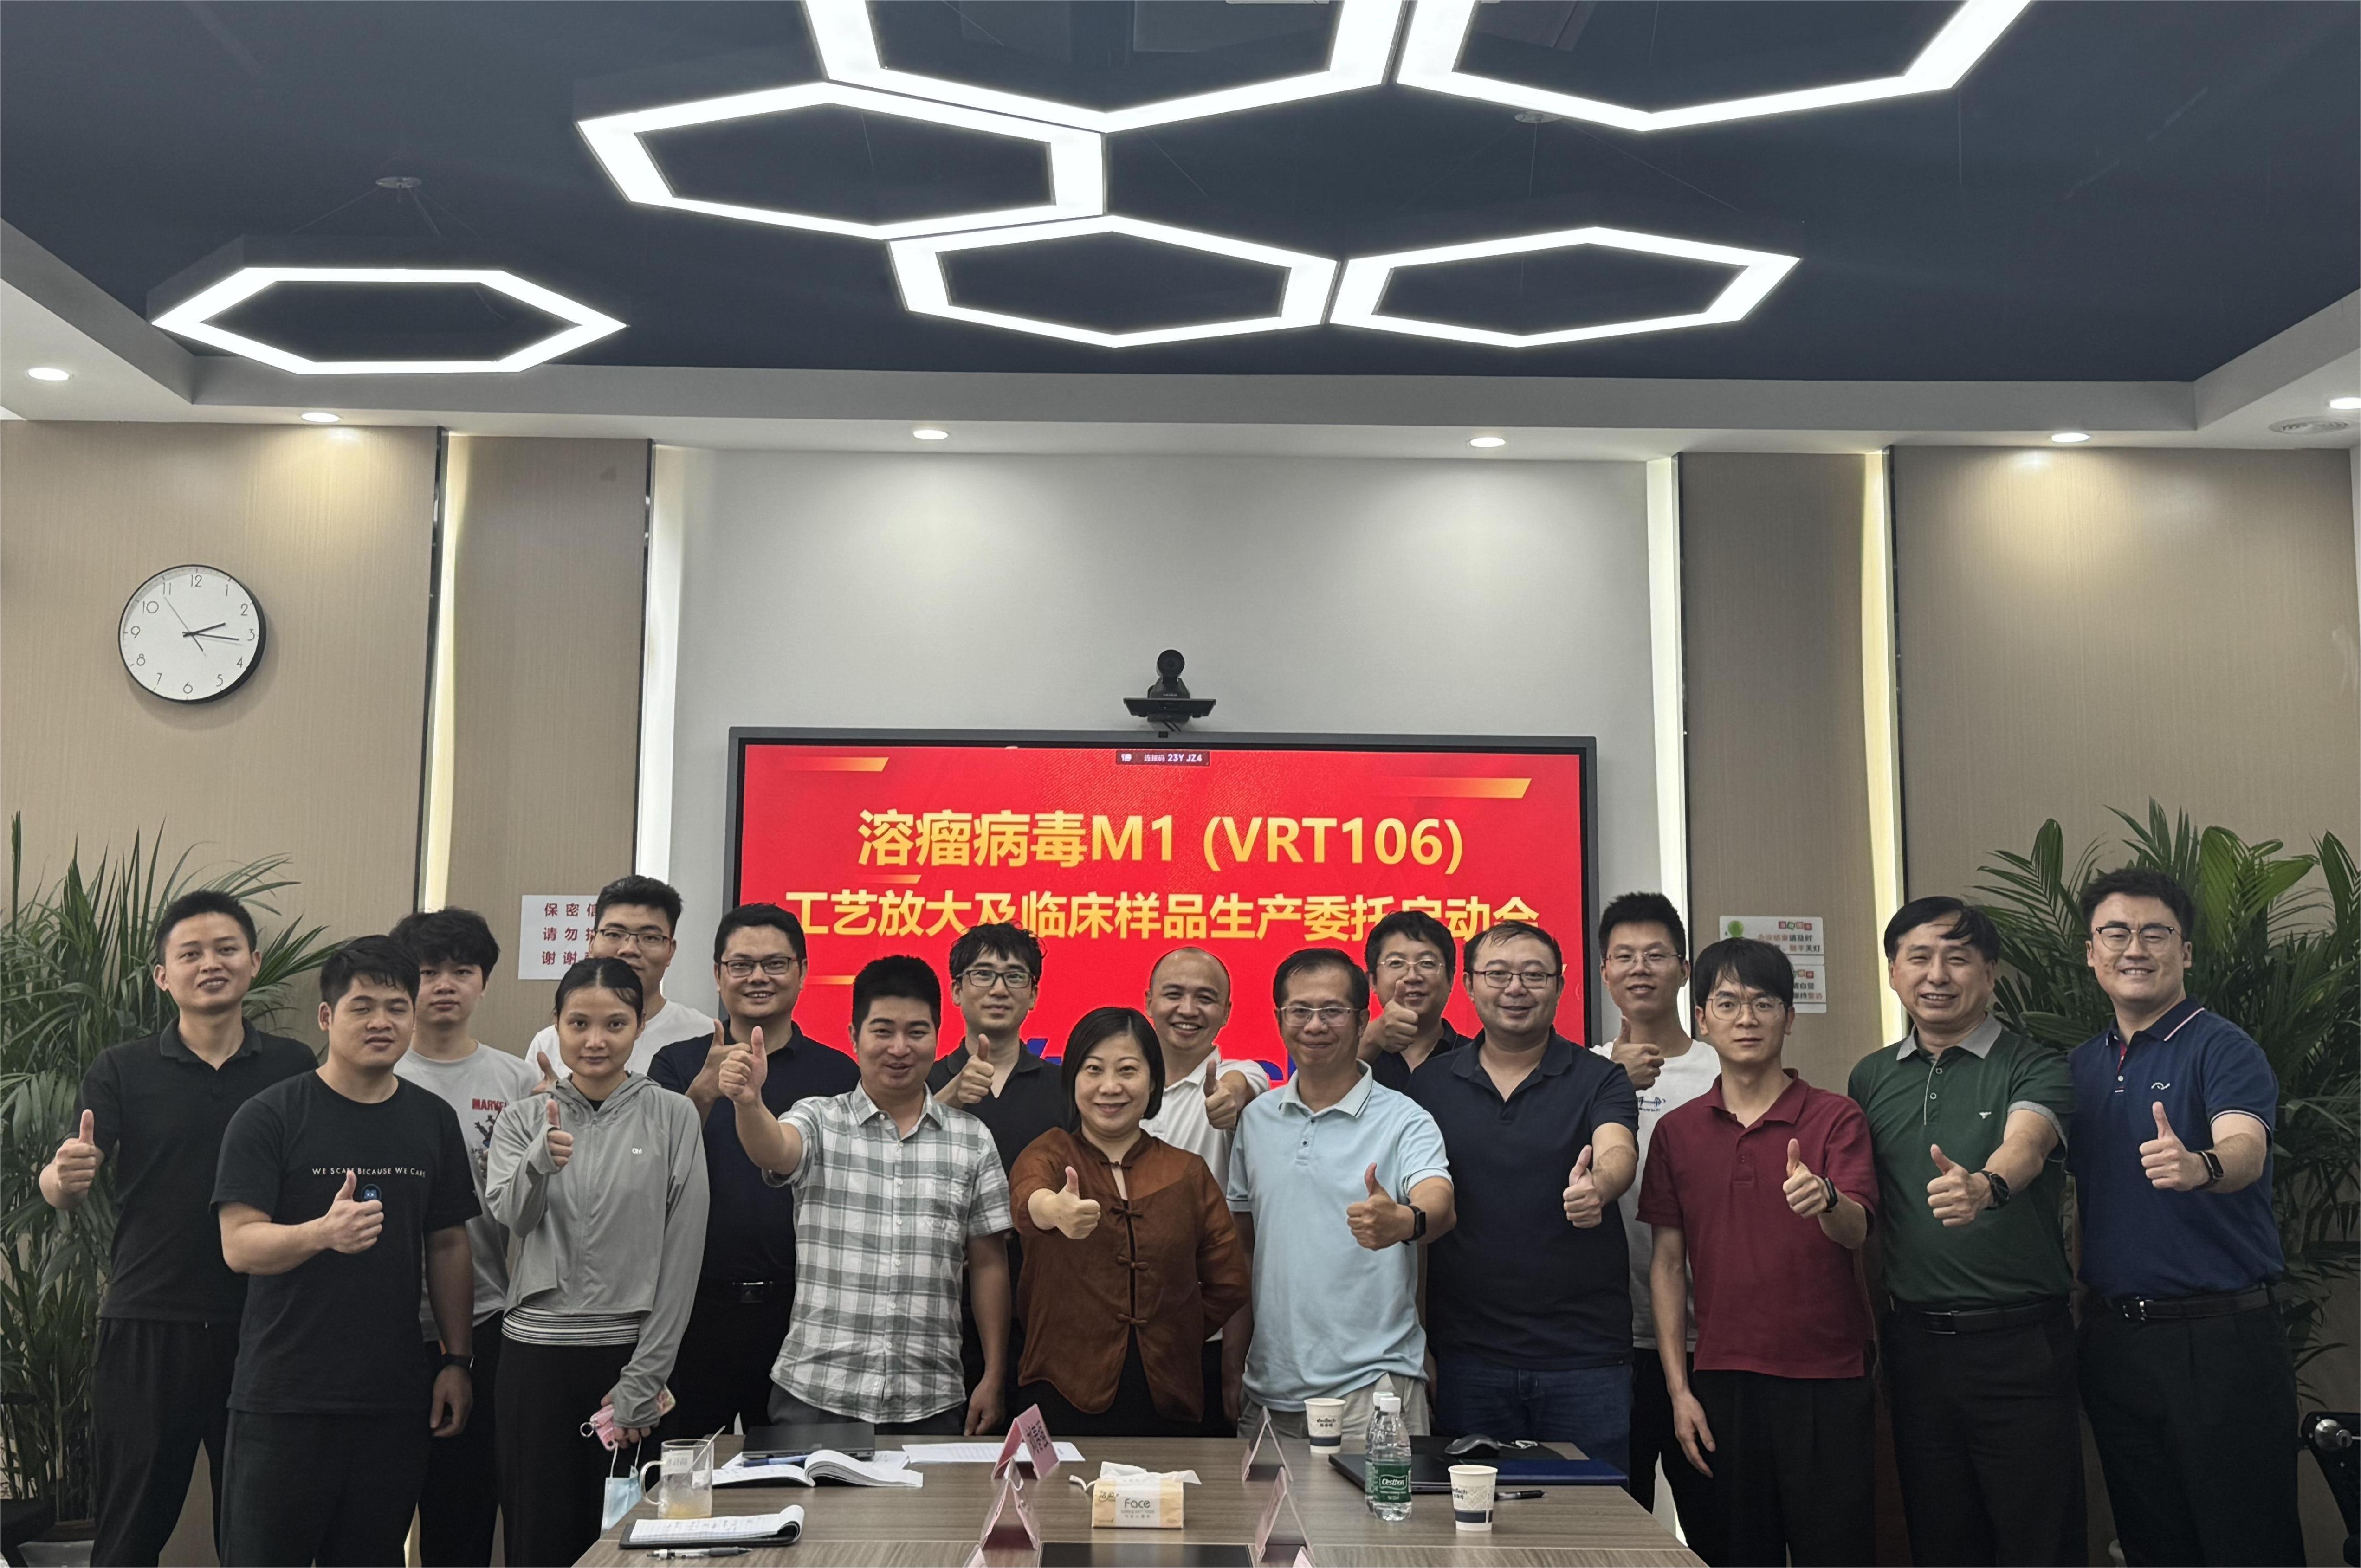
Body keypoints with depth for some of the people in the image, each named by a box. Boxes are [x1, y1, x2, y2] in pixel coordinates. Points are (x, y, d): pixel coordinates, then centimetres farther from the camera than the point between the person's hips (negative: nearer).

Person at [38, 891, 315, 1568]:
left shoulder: (295, 1068, 3)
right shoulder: (121, 1072, 2)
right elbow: (61, 1192, -7)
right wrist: (65, 1176, -30)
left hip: (263, 1329, 1)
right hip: (146, 1326, -1)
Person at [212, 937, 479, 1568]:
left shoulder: (433, 1120, 10)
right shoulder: (270, 1117, -4)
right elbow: (239, 1244, -11)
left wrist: (456, 1359, 8)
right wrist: (324, 1233, -30)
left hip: (396, 1398, 4)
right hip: (284, 1398, -3)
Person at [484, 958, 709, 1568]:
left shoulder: (673, 1116, 1)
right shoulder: (523, 1118, 7)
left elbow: (682, 1255, -2)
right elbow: (510, 1214, -12)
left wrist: (643, 1379, -7)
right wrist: (539, 1162, -35)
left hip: (631, 1353, -1)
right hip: (536, 1352, 2)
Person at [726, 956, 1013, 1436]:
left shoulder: (972, 1140, 6)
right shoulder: (819, 1122, 2)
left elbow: (989, 1264, 7)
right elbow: (773, 1150, -21)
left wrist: (994, 1377, 4)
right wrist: (749, 1103, -42)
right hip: (814, 1395, -1)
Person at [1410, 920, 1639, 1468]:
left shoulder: (1599, 1080, 1)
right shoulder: (1428, 1084, 6)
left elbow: (1618, 1152, -19)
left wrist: (1598, 1186, -43)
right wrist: (1417, 1348, 3)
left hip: (1584, 1360, -1)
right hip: (1467, 1357, 2)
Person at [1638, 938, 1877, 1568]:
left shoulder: (1836, 1118, 0)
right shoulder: (1677, 1131, 7)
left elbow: (1857, 1231, -14)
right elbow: (1668, 1264, 8)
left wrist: (1826, 1200, -37)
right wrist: (1678, 1388, 2)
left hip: (1827, 1383, -2)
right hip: (1722, 1383, 2)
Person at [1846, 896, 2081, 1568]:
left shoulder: (2035, 1068, -4)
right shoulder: (1872, 1078, 9)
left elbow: (2024, 1145, -25)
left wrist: (1985, 1187, -47)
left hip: (2019, 1342, -4)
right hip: (1915, 1341, 4)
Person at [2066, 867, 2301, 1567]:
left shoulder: (2224, 1050, -8)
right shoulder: (2080, 1064, 10)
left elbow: (2245, 1149, -27)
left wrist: (2198, 1166, -49)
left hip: (2219, 1336, -5)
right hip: (2111, 1335, 6)